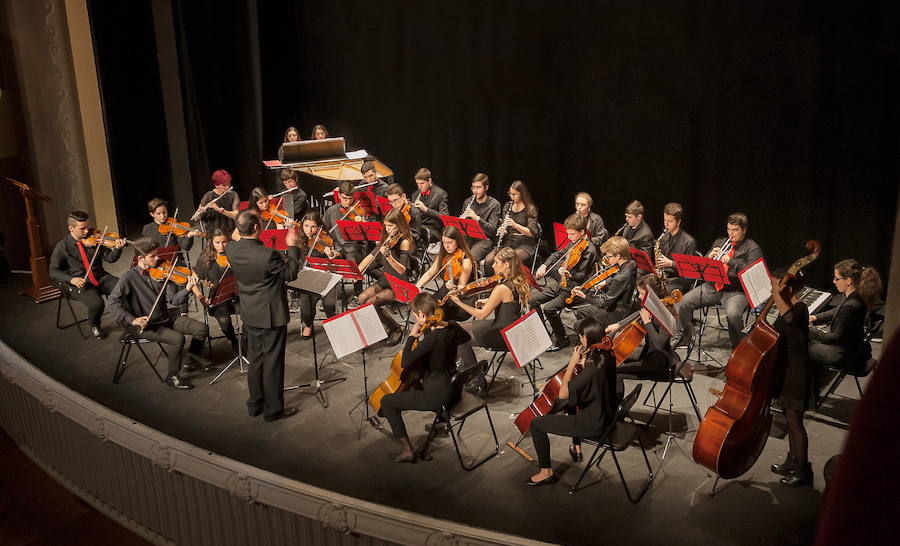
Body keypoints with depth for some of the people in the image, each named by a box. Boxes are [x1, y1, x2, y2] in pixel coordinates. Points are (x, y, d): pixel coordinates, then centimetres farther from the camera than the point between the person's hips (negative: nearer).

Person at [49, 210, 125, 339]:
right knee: (96, 303, -31)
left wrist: (117, 248, -22)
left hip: (100, 277, 3)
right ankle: (94, 326, 4)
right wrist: (71, 279, -20)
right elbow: (53, 271, -2)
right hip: (79, 283, -3)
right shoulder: (62, 247, -4)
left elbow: (109, 258, 0)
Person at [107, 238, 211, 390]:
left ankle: (191, 361, 17)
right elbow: (113, 302, -17)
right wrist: (132, 319, -28)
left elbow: (173, 300, -5)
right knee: (178, 338, -28)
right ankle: (172, 375, -6)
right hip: (145, 325, -5)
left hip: (166, 317, 6)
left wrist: (187, 289, -23)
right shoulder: (130, 277, -12)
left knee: (202, 328, -6)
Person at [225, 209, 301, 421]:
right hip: (271, 315, -7)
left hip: (250, 314, 7)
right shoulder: (268, 255, -28)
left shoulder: (232, 250, -9)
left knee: (255, 359, 20)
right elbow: (290, 273, -13)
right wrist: (292, 247, -4)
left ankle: (255, 404, 33)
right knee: (272, 362, 7)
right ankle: (273, 409, 19)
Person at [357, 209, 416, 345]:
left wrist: (388, 256, -40)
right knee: (362, 298, -13)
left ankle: (396, 329, -1)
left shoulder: (405, 242, -15)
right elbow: (371, 256, 13)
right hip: (384, 280, 7)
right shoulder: (386, 239, 8)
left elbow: (402, 270, -25)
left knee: (371, 303, -22)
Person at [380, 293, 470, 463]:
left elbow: (405, 363, -27)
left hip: (436, 396, -9)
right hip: (453, 390, 9)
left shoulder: (432, 338, -26)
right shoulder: (452, 327, -2)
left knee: (386, 401, 1)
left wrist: (412, 336, -19)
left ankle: (407, 450, -1)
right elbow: (465, 337, 23)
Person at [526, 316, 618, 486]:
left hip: (592, 424, -9)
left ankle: (546, 472, 11)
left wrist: (572, 363, -23)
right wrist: (582, 362, -5)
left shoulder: (593, 368, -34)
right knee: (572, 403, 38)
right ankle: (576, 449, 48)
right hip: (604, 414, 9)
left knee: (537, 424, -2)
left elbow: (563, 394, -27)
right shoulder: (607, 356, -7)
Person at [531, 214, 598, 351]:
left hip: (574, 290, -9)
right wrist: (544, 265, 8)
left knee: (548, 308, -24)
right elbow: (558, 254, 23)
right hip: (561, 283, 9)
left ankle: (562, 340, -5)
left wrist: (568, 274, -40)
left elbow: (581, 276, -20)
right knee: (533, 300, 1)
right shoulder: (573, 243, 7)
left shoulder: (589, 250, -17)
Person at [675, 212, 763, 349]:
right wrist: (709, 257, -4)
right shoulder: (720, 242, 20)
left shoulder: (752, 248, 3)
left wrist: (730, 262, -20)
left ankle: (737, 346, -11)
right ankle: (683, 335, 9)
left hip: (737, 290, -5)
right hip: (713, 286, 5)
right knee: (684, 302, -13)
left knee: (733, 313, -34)